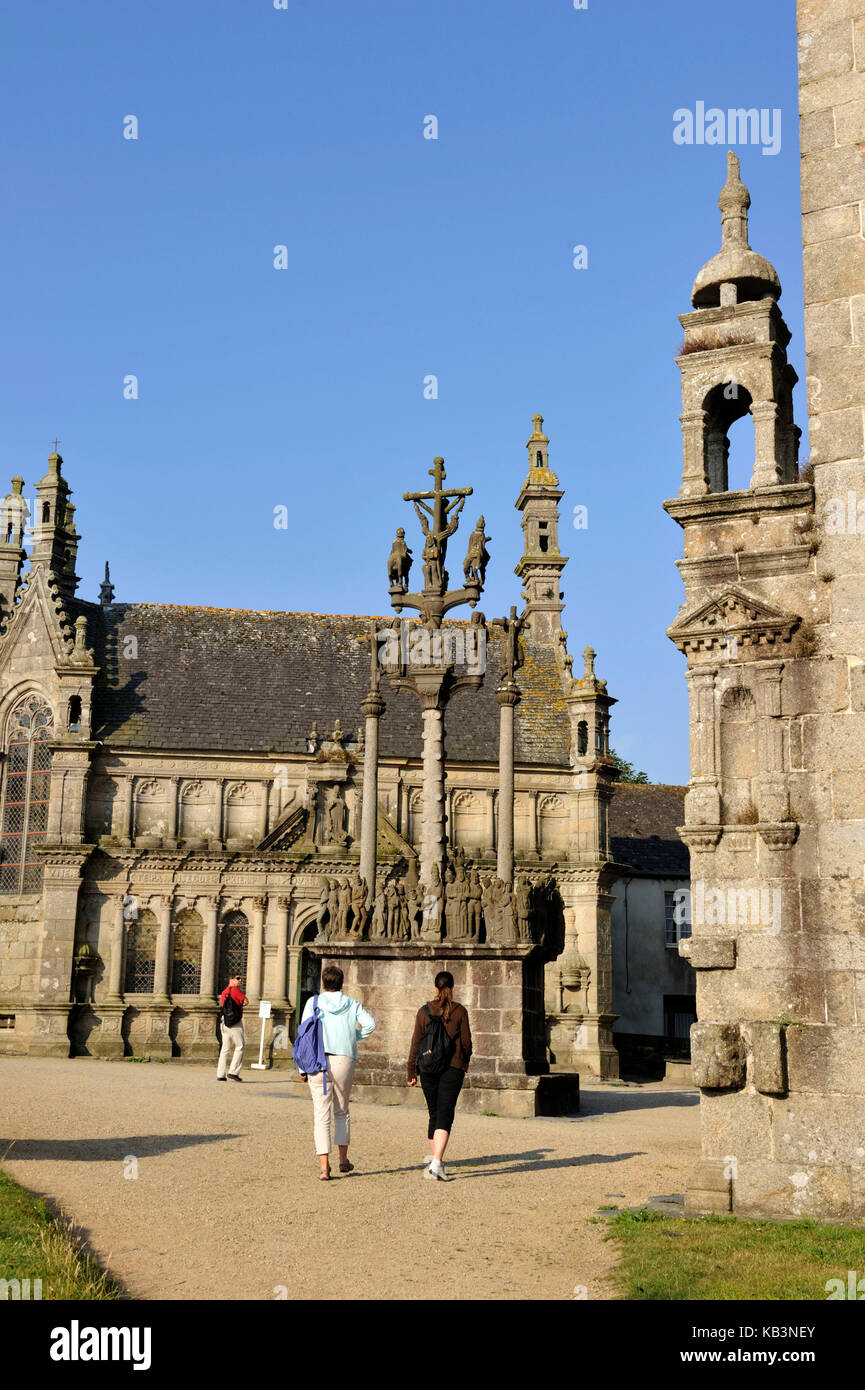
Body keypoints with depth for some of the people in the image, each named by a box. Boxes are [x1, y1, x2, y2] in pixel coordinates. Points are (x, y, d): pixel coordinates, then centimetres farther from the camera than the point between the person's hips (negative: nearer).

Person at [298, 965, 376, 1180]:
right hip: (344, 1061, 2)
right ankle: (343, 1159, 22)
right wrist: (354, 1037, 10)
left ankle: (324, 1166, -6)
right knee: (342, 1111, 20)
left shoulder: (314, 1002, 3)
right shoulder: (352, 1004, 9)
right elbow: (370, 1024, -5)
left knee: (321, 1115, 0)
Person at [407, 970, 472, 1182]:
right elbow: (466, 1041, 1)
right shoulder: (460, 1011, -4)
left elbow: (416, 1043, 0)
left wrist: (411, 1072, 7)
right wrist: (466, 1061, 21)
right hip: (453, 1068, -2)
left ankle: (435, 1159, 22)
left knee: (434, 1114, 17)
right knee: (445, 1116, -5)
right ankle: (436, 1163, -18)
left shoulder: (424, 1011, 0)